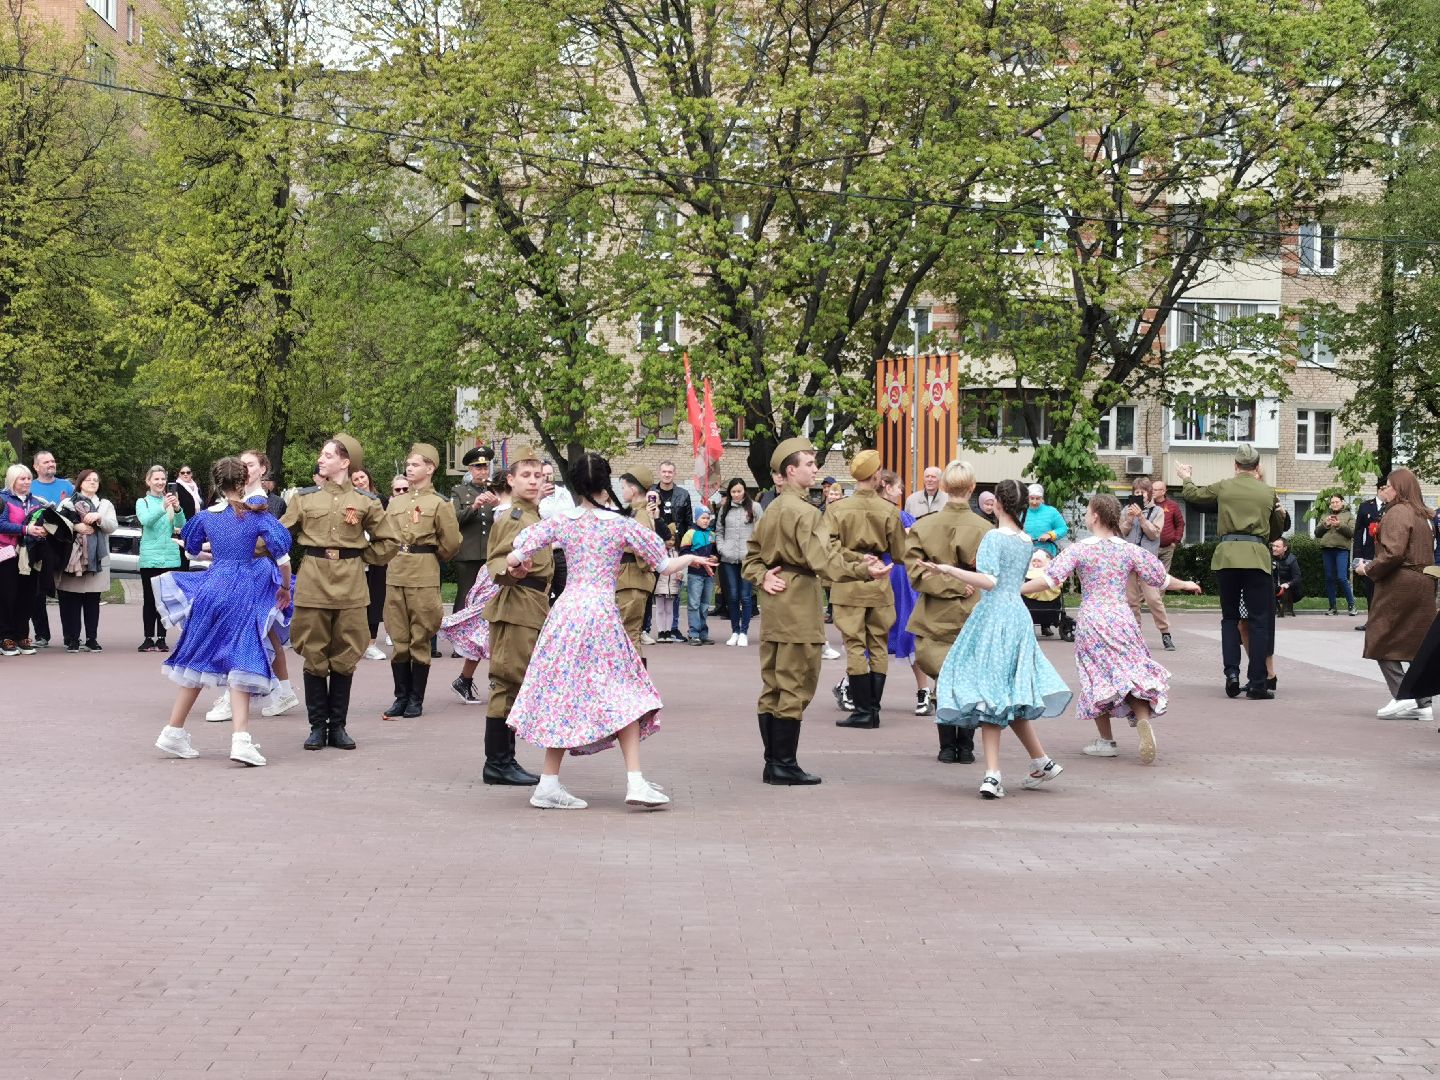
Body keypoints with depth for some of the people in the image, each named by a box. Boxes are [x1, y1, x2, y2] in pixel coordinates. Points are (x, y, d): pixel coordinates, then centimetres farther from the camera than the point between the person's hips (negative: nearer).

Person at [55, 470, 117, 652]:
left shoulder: (106, 504, 17)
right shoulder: (67, 502, 12)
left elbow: (113, 526, 3)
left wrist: (98, 517, -13)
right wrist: (76, 526, -16)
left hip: (96, 560, 1)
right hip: (72, 558, -1)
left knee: (93, 600, 1)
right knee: (71, 600, -4)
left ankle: (92, 639, 6)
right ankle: (72, 639, 0)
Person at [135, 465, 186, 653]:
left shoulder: (170, 500, 8)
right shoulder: (143, 502, 4)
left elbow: (182, 526, -2)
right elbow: (146, 520, -16)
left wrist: (177, 509, -22)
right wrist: (163, 507, -33)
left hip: (170, 557, 2)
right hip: (149, 557, -2)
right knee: (149, 600, -1)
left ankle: (161, 639, 7)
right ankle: (149, 639, 3)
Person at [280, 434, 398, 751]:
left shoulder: (365, 501, 5)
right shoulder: (305, 497, 7)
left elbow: (388, 543, 11)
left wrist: (359, 556, 4)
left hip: (350, 585, 0)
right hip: (313, 582, 0)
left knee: (344, 658, 4)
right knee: (314, 657, 2)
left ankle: (338, 726, 13)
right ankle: (317, 726, 10)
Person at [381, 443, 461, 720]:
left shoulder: (439, 504, 0)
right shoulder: (395, 502, 13)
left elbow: (451, 543, 2)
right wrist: (396, 559, 11)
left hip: (423, 576, -4)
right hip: (395, 574, 4)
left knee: (420, 638, 0)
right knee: (398, 638, 5)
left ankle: (416, 699, 7)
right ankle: (401, 696, 11)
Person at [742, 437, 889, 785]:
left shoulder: (772, 509, 15)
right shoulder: (804, 512, -15)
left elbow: (752, 554, 20)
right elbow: (822, 561, -23)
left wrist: (762, 577, 5)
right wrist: (864, 570, -25)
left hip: (774, 602, 10)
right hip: (799, 607, -10)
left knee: (772, 687, 11)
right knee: (796, 687, -4)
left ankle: (772, 762, 16)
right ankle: (785, 765, -2)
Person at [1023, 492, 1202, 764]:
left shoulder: (1079, 550, -5)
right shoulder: (1130, 550, 3)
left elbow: (1049, 580, -13)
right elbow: (1160, 579, 12)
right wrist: (1185, 585, 31)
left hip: (1091, 621, -2)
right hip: (1122, 618, 2)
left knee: (1098, 678, 8)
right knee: (1133, 672, 6)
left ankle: (1106, 741, 13)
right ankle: (1143, 721, -19)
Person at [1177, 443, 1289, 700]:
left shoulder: (1223, 487, 6)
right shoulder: (1268, 492, 7)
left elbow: (1192, 495, 22)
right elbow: (1277, 530, 19)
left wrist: (1186, 478, 42)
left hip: (1226, 554, 1)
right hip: (1256, 556, -1)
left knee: (1229, 617, 15)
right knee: (1259, 621, 2)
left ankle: (1231, 672, -2)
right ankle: (1257, 684, -1)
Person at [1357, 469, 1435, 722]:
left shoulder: (1397, 513, -10)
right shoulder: (1421, 515, 17)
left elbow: (1393, 552, -21)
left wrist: (1369, 569, -8)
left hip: (1399, 586, -9)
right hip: (1423, 585, 9)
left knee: (1381, 640, -3)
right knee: (1418, 644, 8)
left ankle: (1402, 696, -12)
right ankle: (1422, 703, 7)